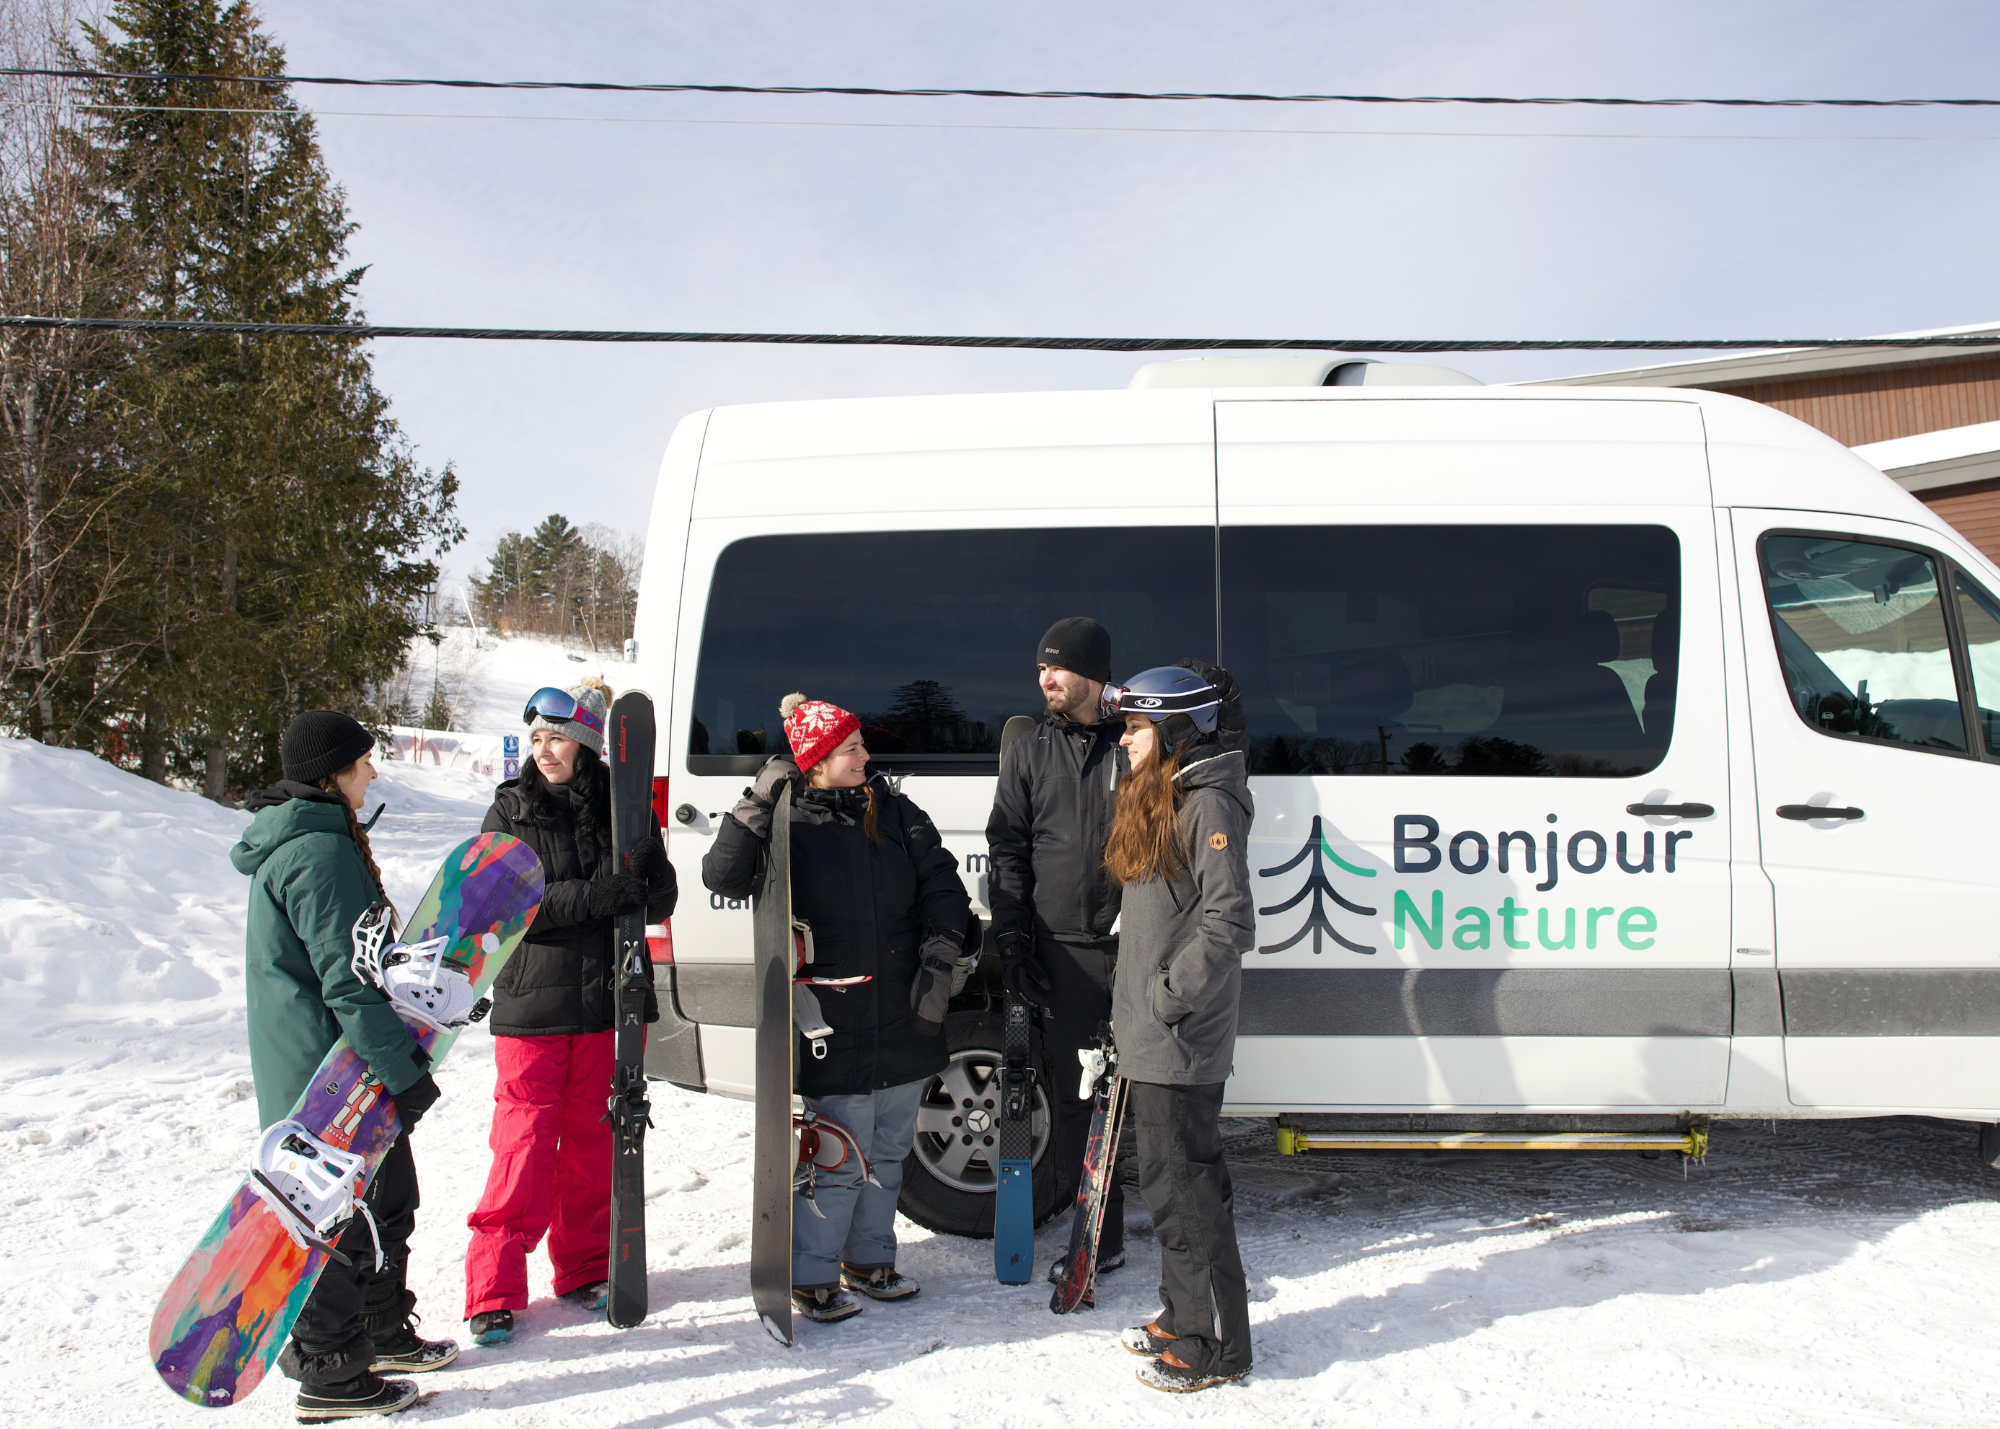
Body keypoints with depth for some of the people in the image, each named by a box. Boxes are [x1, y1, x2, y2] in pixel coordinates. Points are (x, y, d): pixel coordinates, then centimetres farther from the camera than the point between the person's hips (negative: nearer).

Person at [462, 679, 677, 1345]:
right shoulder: (511, 810, -1)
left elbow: (662, 897, 3)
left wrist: (639, 883, -20)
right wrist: (594, 896, -23)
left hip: (609, 997, 2)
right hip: (533, 1002, -2)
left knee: (593, 1140, 10)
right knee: (525, 1143, -2)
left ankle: (584, 1268, 25)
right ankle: (494, 1290, 10)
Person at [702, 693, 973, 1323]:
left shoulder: (894, 813, 6)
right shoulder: (789, 825, -5)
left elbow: (941, 882, 5)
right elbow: (722, 877, -16)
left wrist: (938, 960, -5)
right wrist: (758, 804, -24)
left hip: (905, 1017, 5)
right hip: (835, 1026, -5)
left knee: (889, 1151, 16)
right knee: (841, 1159, -4)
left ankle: (868, 1260, 33)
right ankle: (809, 1278, 12)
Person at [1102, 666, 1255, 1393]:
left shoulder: (1208, 804, -15)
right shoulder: (1155, 799, 15)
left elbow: (1229, 922, -21)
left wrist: (1170, 996, -20)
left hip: (1181, 1040, -10)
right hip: (1149, 1035, 10)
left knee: (1183, 1184, -2)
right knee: (1168, 1178, 18)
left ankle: (1215, 1345, 10)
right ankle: (1184, 1316, 31)